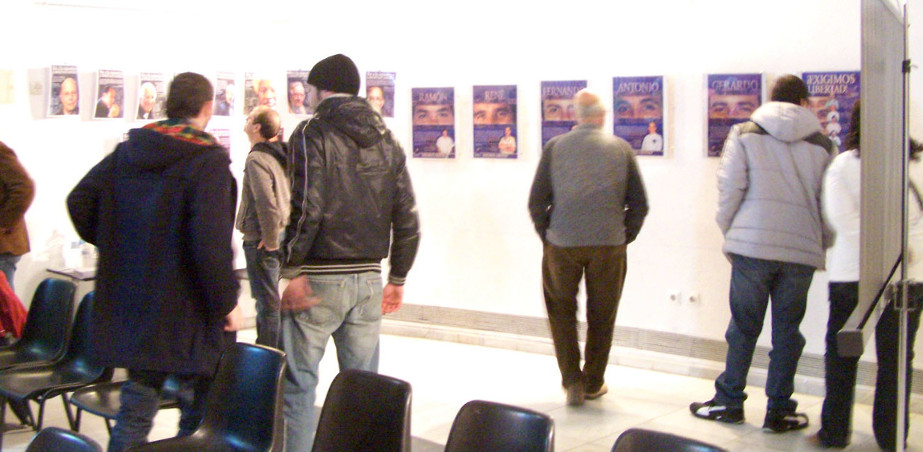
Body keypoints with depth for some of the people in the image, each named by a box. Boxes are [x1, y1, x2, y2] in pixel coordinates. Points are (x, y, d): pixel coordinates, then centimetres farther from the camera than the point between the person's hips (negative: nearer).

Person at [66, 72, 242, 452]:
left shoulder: (127, 152, 6)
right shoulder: (209, 161, -15)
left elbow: (79, 202, 10)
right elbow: (211, 242, -23)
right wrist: (226, 302, -13)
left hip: (132, 305, 6)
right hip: (187, 314, -6)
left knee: (135, 409, 15)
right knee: (199, 418, 7)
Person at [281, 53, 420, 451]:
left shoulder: (313, 133, -5)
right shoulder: (387, 141, 13)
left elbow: (307, 208, -17)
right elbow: (407, 220, 11)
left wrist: (292, 271, -13)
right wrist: (397, 279, 17)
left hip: (319, 278, -5)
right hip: (369, 278, 6)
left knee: (298, 383, 1)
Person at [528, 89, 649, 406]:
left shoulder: (555, 147, -2)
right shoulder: (620, 148, 1)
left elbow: (536, 202, -3)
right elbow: (639, 204, 0)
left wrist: (546, 235, 10)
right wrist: (624, 237, 11)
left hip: (562, 245, 0)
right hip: (609, 245, 1)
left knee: (561, 310, 16)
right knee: (601, 316, 14)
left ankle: (572, 380, 8)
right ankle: (593, 383, 24)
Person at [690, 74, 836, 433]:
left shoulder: (744, 134, 3)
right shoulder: (821, 144, 7)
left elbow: (730, 189, -2)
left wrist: (730, 233, 11)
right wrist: (821, 245, 19)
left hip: (752, 245, -1)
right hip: (802, 250, 1)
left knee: (744, 327, 9)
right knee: (787, 331, 9)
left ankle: (728, 402, 18)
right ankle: (778, 411, 14)